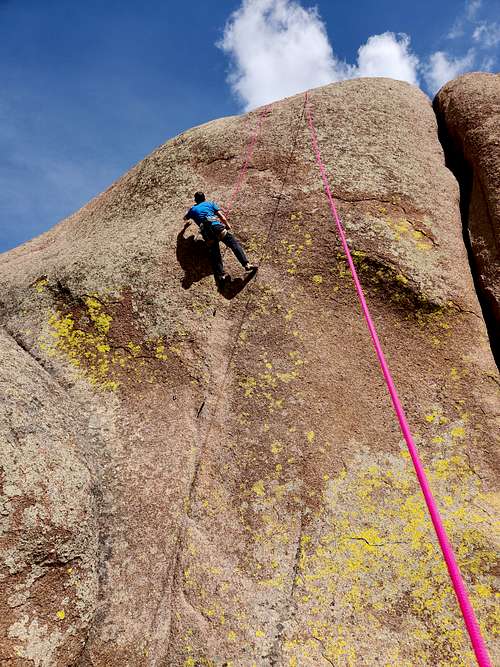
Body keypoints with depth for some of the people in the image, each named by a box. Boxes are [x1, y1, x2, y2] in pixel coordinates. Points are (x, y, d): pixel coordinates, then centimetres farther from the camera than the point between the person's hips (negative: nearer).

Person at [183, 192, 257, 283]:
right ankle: (246, 264, -26)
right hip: (215, 225, -2)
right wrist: (227, 225, 25)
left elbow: (185, 218, 50)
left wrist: (189, 221, 70)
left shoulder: (193, 209, 30)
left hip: (205, 231, 2)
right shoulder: (210, 204, 25)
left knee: (214, 253, -8)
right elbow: (221, 215, 14)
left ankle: (221, 275, -29)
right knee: (234, 242, -7)